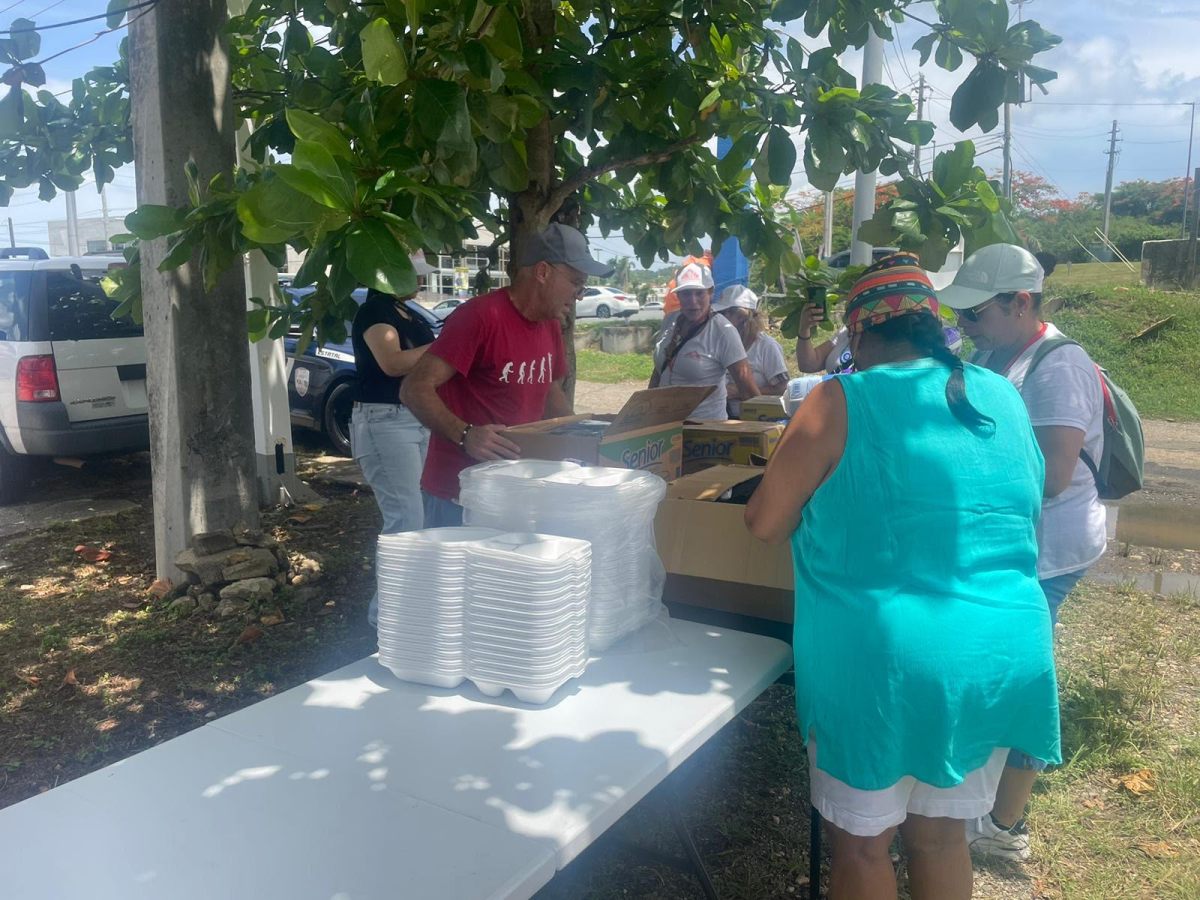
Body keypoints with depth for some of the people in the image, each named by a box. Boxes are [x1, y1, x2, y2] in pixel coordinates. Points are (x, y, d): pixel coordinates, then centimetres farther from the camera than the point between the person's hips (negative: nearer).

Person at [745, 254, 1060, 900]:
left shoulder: (843, 401, -12)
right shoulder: (1003, 399, 5)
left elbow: (764, 523, -9)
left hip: (879, 659, -5)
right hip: (1001, 658, 6)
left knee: (861, 844, 14)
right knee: (941, 836, 22)